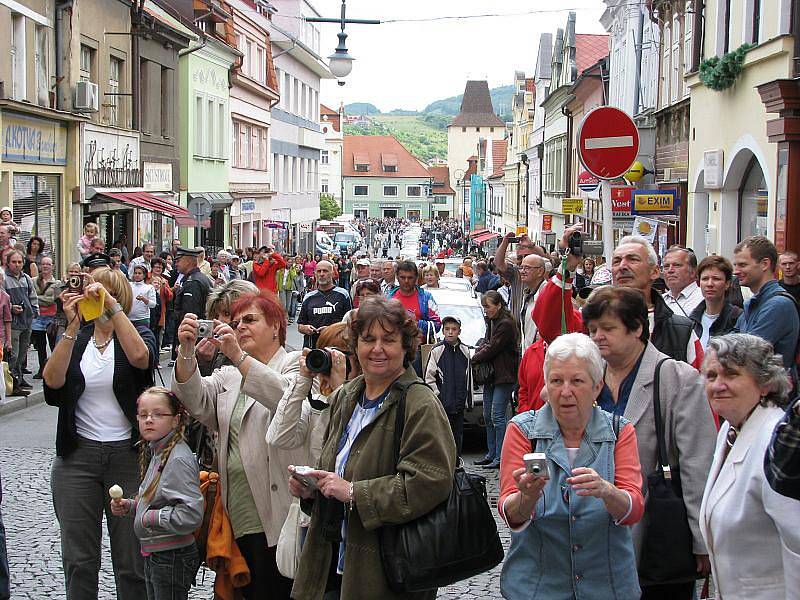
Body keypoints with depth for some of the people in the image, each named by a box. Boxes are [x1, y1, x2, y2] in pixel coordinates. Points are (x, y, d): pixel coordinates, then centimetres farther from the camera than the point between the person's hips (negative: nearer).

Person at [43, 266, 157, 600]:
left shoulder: (138, 335, 2)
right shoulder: (75, 340, 10)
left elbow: (140, 357, -23)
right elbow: (52, 379, -10)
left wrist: (112, 306, -23)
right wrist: (73, 326, -16)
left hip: (128, 456, -2)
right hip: (77, 456, 3)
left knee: (132, 558, 2)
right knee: (78, 558, 7)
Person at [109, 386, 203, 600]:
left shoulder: (179, 459, -21)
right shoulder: (156, 453, 9)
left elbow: (191, 515, -29)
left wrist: (149, 518, -19)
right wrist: (129, 506, 5)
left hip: (172, 557, -9)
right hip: (154, 556, 9)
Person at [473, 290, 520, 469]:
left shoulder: (506, 324, -16)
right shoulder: (491, 321, 13)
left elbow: (492, 348, -16)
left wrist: (474, 358, -5)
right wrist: (478, 352, -3)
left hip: (504, 376, -9)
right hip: (491, 375, 10)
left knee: (497, 416, -10)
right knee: (488, 416, 11)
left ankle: (500, 457, -6)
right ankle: (491, 454, 20)